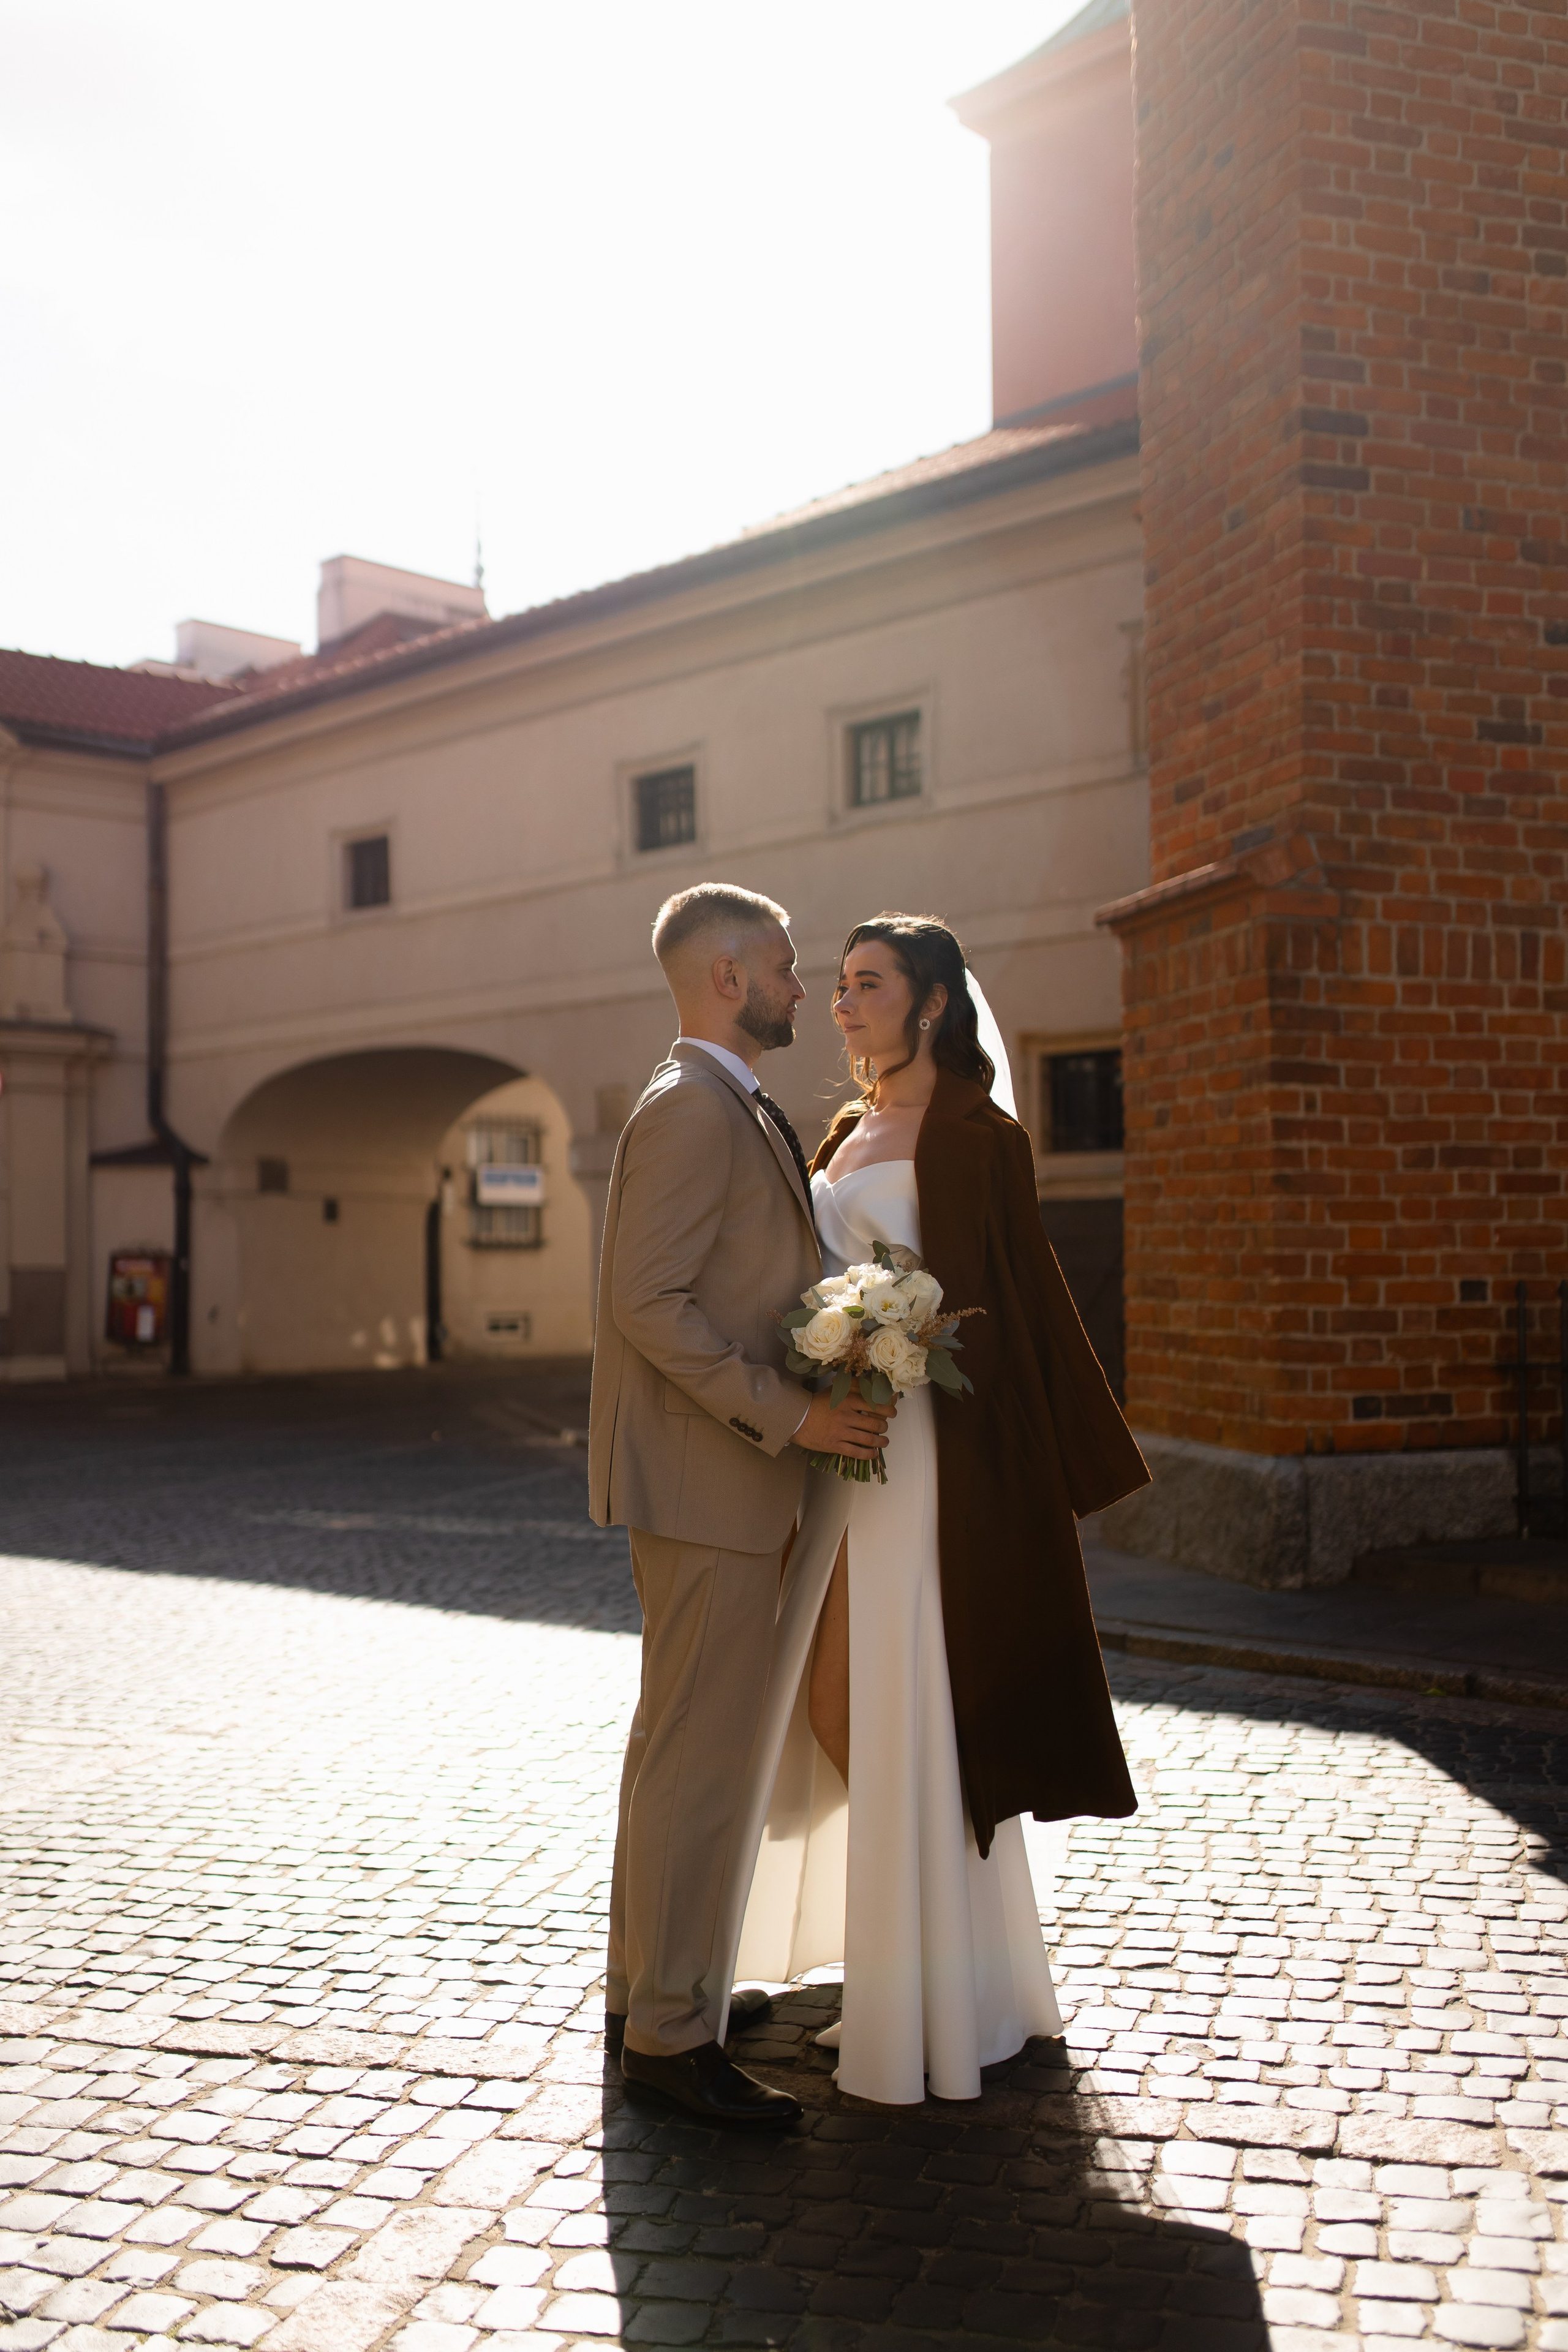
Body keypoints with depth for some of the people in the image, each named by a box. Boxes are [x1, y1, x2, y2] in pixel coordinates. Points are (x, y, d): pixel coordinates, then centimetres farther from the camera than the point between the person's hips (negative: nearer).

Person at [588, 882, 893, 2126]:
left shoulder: (732, 1111, 18)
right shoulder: (690, 1108, -16)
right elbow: (648, 1303, -22)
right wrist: (788, 1413, -21)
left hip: (726, 1475, 11)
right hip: (704, 1479, -11)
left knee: (682, 1738, 17)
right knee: (701, 1754, -4)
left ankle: (647, 1988, 29)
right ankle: (673, 2030, 6)